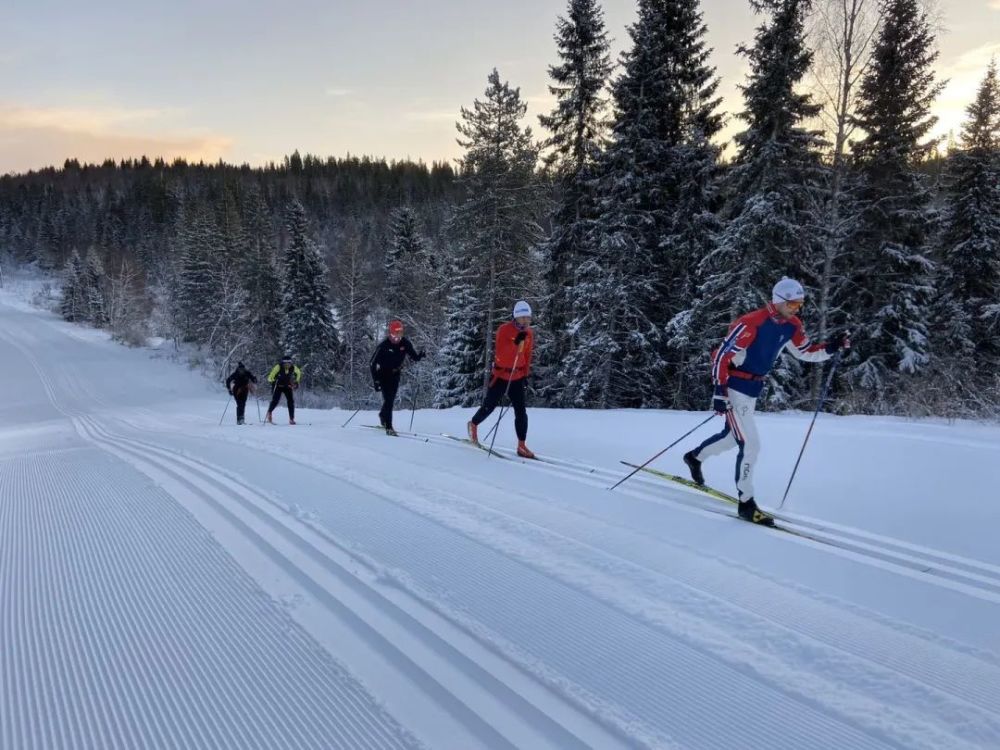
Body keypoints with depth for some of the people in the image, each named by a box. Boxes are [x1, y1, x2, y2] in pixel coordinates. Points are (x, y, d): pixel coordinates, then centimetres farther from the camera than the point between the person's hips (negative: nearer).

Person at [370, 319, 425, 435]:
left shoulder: (405, 343, -12)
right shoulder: (383, 345, -23)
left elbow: (414, 356, -4)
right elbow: (374, 363, -19)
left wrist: (419, 357, -29)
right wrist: (376, 380, -25)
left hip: (395, 374, 4)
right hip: (383, 374, -4)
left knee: (391, 399, 11)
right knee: (388, 399, -13)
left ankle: (383, 415, 42)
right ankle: (388, 427, -10)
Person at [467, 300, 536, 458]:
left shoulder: (529, 333, 1)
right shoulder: (504, 330, -18)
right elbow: (500, 355, -27)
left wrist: (526, 373, 11)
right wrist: (515, 343, -38)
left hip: (517, 377, 4)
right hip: (501, 375, -4)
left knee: (521, 412, -2)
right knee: (489, 406, 9)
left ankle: (521, 446, 3)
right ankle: (473, 424, 38)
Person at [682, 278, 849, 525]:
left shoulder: (791, 325, -1)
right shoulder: (752, 323, -25)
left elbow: (806, 352, 12)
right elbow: (722, 355, -24)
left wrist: (832, 347, -6)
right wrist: (719, 392, -29)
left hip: (753, 389, 9)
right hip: (734, 387, -9)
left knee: (733, 436, 25)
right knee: (751, 444, -12)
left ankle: (695, 457, 50)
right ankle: (746, 504, -1)